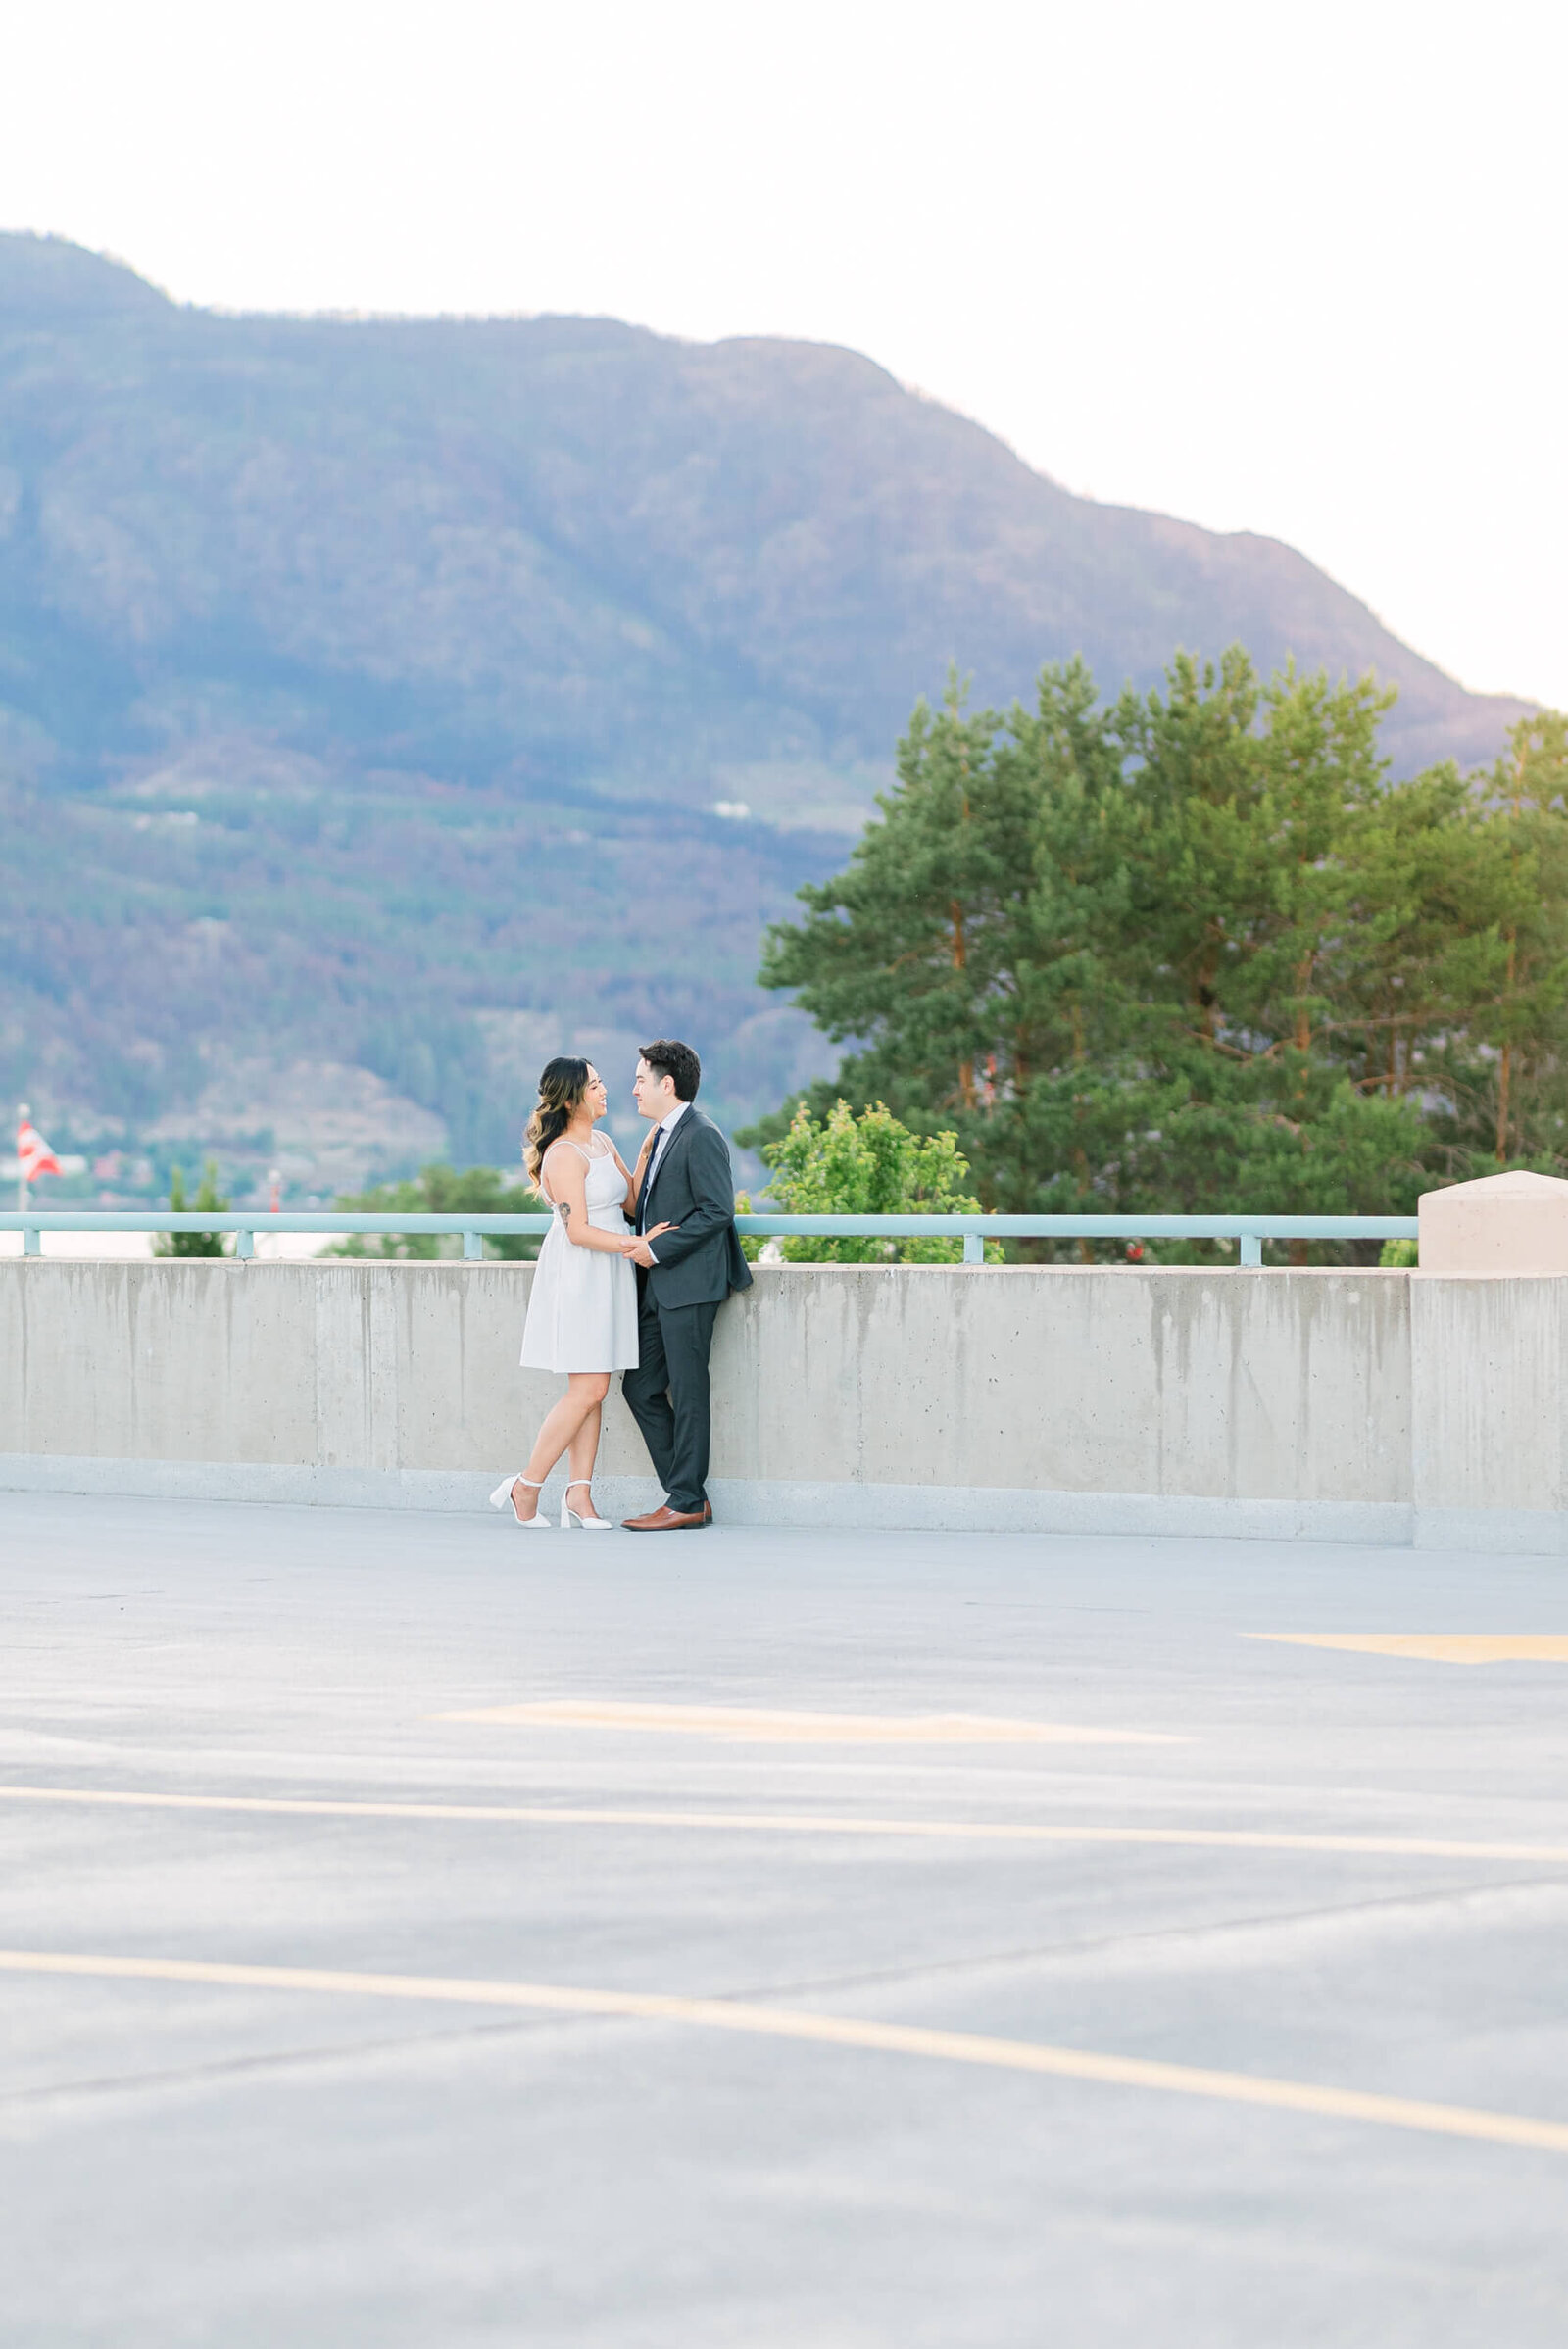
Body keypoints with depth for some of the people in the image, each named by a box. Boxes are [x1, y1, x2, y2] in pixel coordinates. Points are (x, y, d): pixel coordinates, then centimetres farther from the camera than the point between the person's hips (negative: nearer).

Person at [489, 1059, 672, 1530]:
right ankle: (525, 1487, 0)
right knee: (587, 1390, -10)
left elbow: (633, 1201, 14)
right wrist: (635, 1244, -21)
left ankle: (579, 1495, 4)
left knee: (592, 1391, 4)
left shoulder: (602, 1143, 14)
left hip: (607, 1278, 9)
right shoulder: (564, 1155, -14)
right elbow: (578, 1231, -18)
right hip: (577, 1276, -9)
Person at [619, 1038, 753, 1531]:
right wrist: (641, 1241, 10)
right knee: (641, 1388, 9)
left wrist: (657, 1249, -17)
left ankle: (686, 1503, 1)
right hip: (658, 1286, 10)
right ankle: (685, 1494, 14)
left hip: (689, 1285, -10)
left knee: (687, 1393, -4)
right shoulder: (662, 1135, 17)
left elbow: (717, 1211, -18)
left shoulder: (701, 1137, -13)